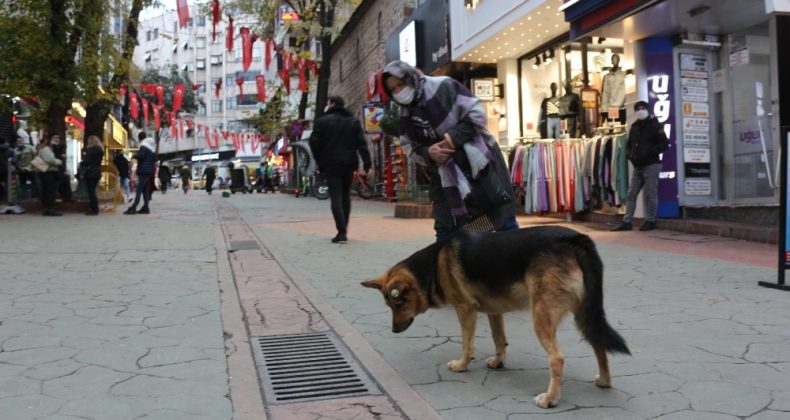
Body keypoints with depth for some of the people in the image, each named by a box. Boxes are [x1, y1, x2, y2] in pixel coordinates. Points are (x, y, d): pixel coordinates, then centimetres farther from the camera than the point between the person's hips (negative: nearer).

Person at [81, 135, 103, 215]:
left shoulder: (90, 150, -13)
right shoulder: (100, 150, 12)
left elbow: (87, 161, -17)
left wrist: (81, 163, 3)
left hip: (90, 173, -8)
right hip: (97, 172, 8)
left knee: (91, 191, -5)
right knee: (93, 191, 16)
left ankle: (94, 209, -6)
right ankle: (95, 209, 17)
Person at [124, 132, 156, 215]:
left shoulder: (144, 146, -10)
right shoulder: (152, 147, 18)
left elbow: (140, 156, -21)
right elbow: (154, 159, 22)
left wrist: (137, 153, -3)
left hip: (143, 171, -9)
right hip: (149, 170, 9)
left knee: (139, 189, -11)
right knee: (145, 189, 11)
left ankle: (133, 208, -14)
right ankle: (145, 207, 9)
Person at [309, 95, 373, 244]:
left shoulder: (322, 121, -1)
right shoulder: (354, 121, 9)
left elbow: (314, 143, -6)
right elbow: (362, 144, 1)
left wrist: (320, 161, 7)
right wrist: (368, 165, -1)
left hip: (331, 164, -4)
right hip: (349, 164, 4)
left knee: (335, 197, -6)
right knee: (346, 196, 15)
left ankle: (341, 232, -16)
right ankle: (344, 230, 20)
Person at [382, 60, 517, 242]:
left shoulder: (443, 87, -14)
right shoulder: (406, 115, 3)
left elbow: (477, 113, -15)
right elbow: (409, 147, 8)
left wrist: (454, 137, -25)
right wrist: (427, 153, -14)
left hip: (478, 161, -4)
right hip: (444, 174, 5)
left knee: (504, 220, 1)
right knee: (445, 228, 7)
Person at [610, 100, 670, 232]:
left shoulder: (654, 126, -3)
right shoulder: (634, 127, 15)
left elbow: (664, 145, -9)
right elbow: (629, 145, 24)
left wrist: (649, 153, -18)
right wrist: (630, 155, 3)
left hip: (651, 165, -6)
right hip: (637, 166, 6)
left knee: (650, 195, -3)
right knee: (631, 194, 5)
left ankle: (650, 221, 7)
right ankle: (626, 221, 7)